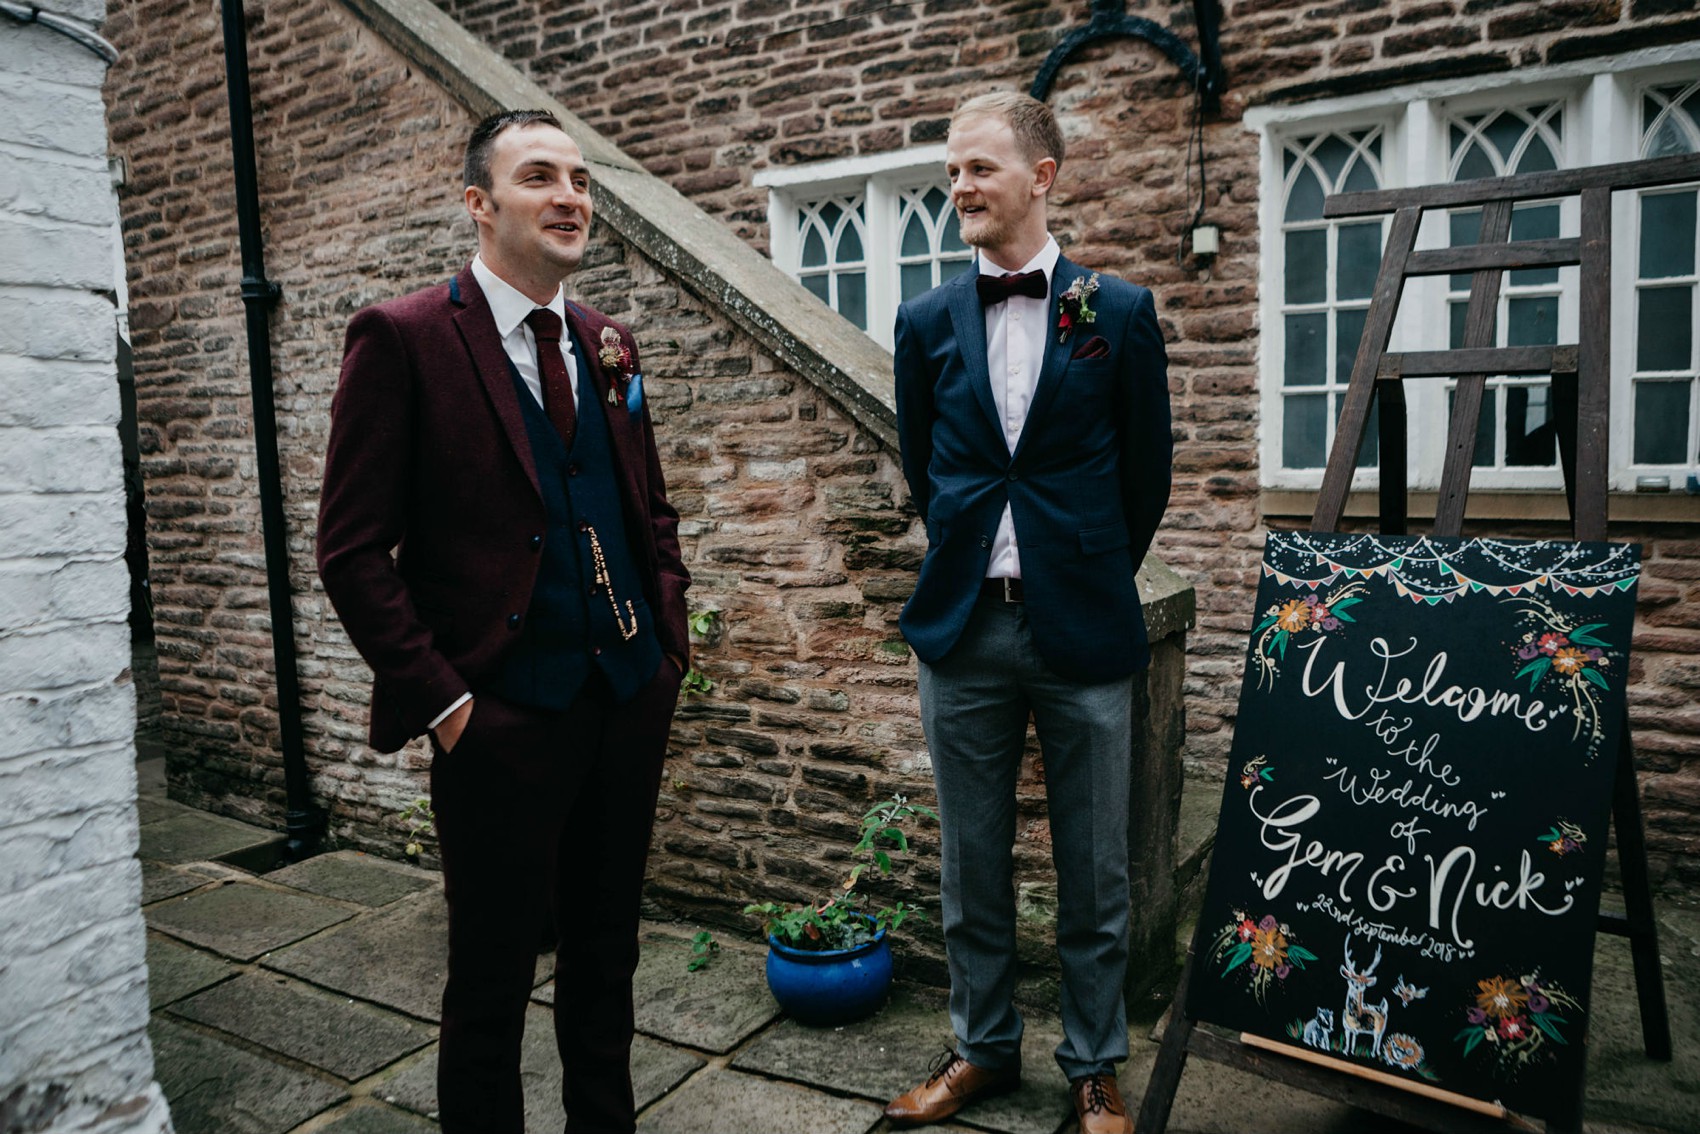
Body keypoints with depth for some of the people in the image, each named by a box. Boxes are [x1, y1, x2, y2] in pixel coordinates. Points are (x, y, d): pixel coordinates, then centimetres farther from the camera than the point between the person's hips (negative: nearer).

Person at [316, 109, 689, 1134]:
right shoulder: (403, 338, -7)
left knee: (607, 950, 19)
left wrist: (670, 623, 7)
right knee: (494, 971, 10)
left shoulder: (607, 345, 10)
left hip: (632, 694, 6)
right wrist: (439, 696, -13)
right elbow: (355, 550, -10)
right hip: (505, 711, -5)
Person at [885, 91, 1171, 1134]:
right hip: (963, 628, 2)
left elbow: (1147, 475, 6)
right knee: (972, 865, 14)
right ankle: (984, 1048, 33)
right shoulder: (928, 322, 6)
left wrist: (1091, 582, 11)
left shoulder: (1120, 313, -1)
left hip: (1082, 631, -2)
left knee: (1094, 872, 9)